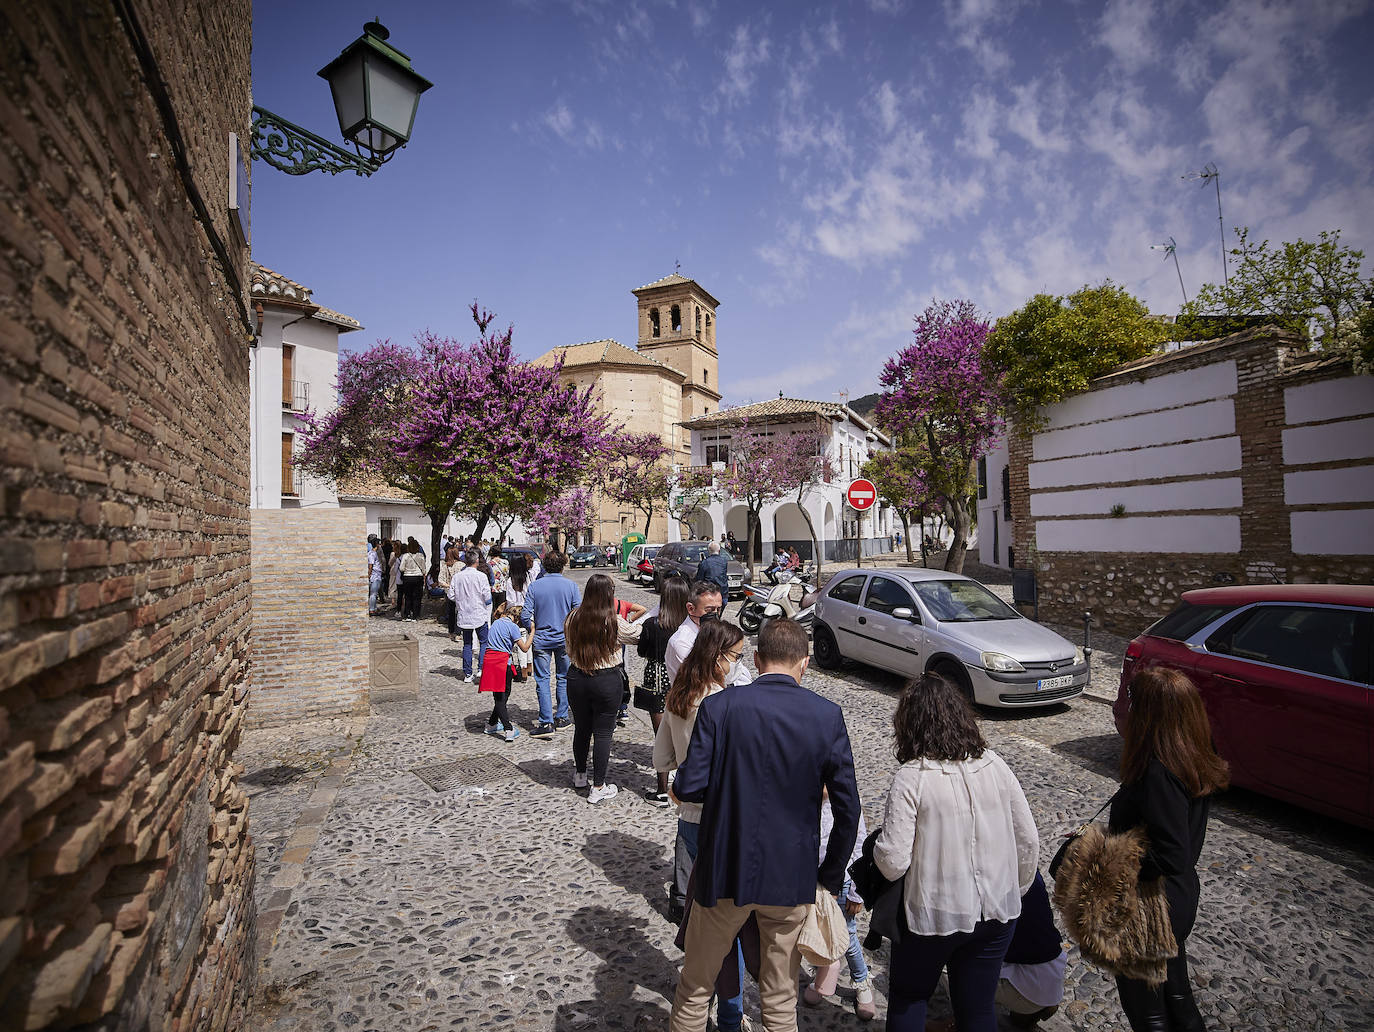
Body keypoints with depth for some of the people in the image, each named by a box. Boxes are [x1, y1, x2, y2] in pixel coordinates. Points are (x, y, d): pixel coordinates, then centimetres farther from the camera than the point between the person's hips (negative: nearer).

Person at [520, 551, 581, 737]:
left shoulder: (534, 586, -5)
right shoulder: (571, 586, -5)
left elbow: (525, 616, -7)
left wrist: (533, 627, 12)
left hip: (541, 640, -1)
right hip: (565, 639, 1)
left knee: (542, 680, 4)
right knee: (563, 678, 14)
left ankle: (546, 722, -1)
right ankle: (561, 718, 21)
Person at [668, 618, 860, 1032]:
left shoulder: (718, 706, -14)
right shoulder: (828, 716, -10)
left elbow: (689, 787, -16)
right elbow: (847, 808, -7)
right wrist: (830, 876, 7)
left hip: (724, 873, -1)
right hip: (792, 878, 1)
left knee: (695, 989, 22)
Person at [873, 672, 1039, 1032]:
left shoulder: (912, 777, -21)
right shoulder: (994, 765, -6)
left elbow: (893, 863, -21)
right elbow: (1029, 842, 2)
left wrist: (879, 848, 1)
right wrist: (1015, 893, 16)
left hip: (934, 916, -4)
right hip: (997, 913, 4)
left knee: (907, 999, 22)